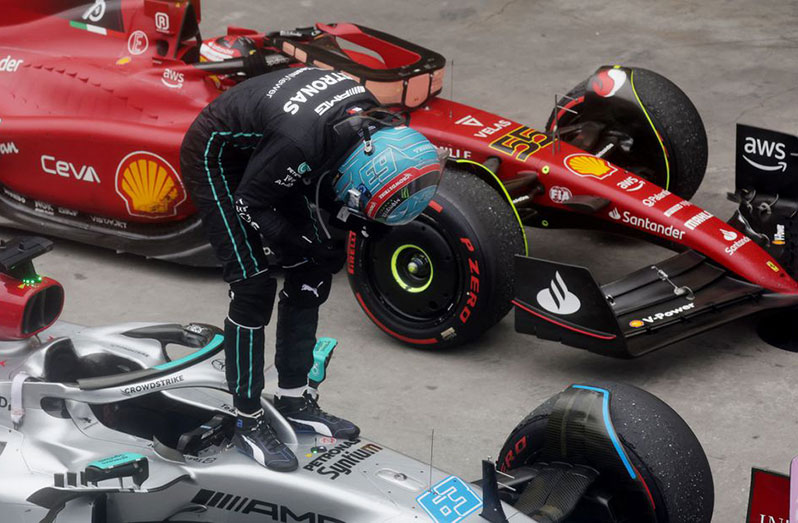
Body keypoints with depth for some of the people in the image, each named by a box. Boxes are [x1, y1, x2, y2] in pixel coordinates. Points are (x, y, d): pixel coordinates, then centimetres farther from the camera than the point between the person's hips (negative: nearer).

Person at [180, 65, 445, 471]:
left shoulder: (373, 119, -19)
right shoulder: (300, 141, -41)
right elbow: (250, 204, -23)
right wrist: (306, 250, -19)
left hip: (262, 150, 8)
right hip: (216, 156, -8)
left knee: (312, 278, 6)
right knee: (254, 285, -13)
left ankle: (294, 400, 19)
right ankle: (248, 423, -1)